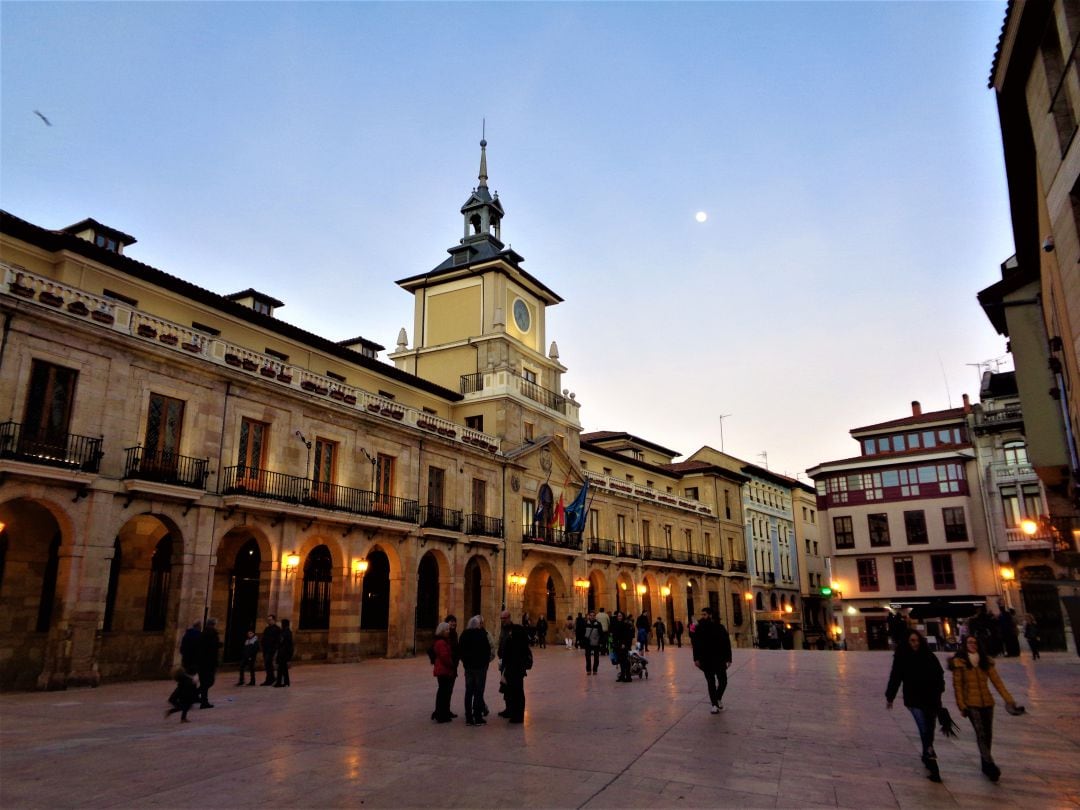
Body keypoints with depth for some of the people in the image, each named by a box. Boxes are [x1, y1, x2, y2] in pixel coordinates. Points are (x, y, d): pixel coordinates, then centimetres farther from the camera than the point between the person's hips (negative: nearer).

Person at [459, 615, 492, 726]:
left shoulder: (464, 635, 3)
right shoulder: (481, 634, -15)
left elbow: (460, 649, 8)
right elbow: (487, 649, -14)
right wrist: (487, 660, 3)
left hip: (468, 666, 5)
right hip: (480, 666, -5)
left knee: (469, 692, 11)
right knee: (479, 692, 2)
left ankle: (468, 718, 15)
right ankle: (478, 717, 4)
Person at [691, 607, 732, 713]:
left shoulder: (720, 627, -3)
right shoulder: (699, 628, -1)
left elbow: (727, 644, 0)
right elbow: (695, 644, 1)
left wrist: (728, 659, -4)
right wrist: (696, 658, -7)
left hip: (719, 660, 0)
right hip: (706, 660, 0)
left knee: (723, 681, 3)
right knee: (711, 682, 2)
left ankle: (718, 698, 31)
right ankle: (714, 705, 11)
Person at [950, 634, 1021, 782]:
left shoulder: (986, 661, 5)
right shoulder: (960, 662, -7)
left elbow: (996, 681, 2)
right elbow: (957, 685, -5)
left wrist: (1008, 699, -6)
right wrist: (961, 705, -7)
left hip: (987, 702, 4)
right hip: (971, 704, -4)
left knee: (988, 734, 10)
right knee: (980, 733, -15)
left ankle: (985, 765, 24)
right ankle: (990, 765, -19)